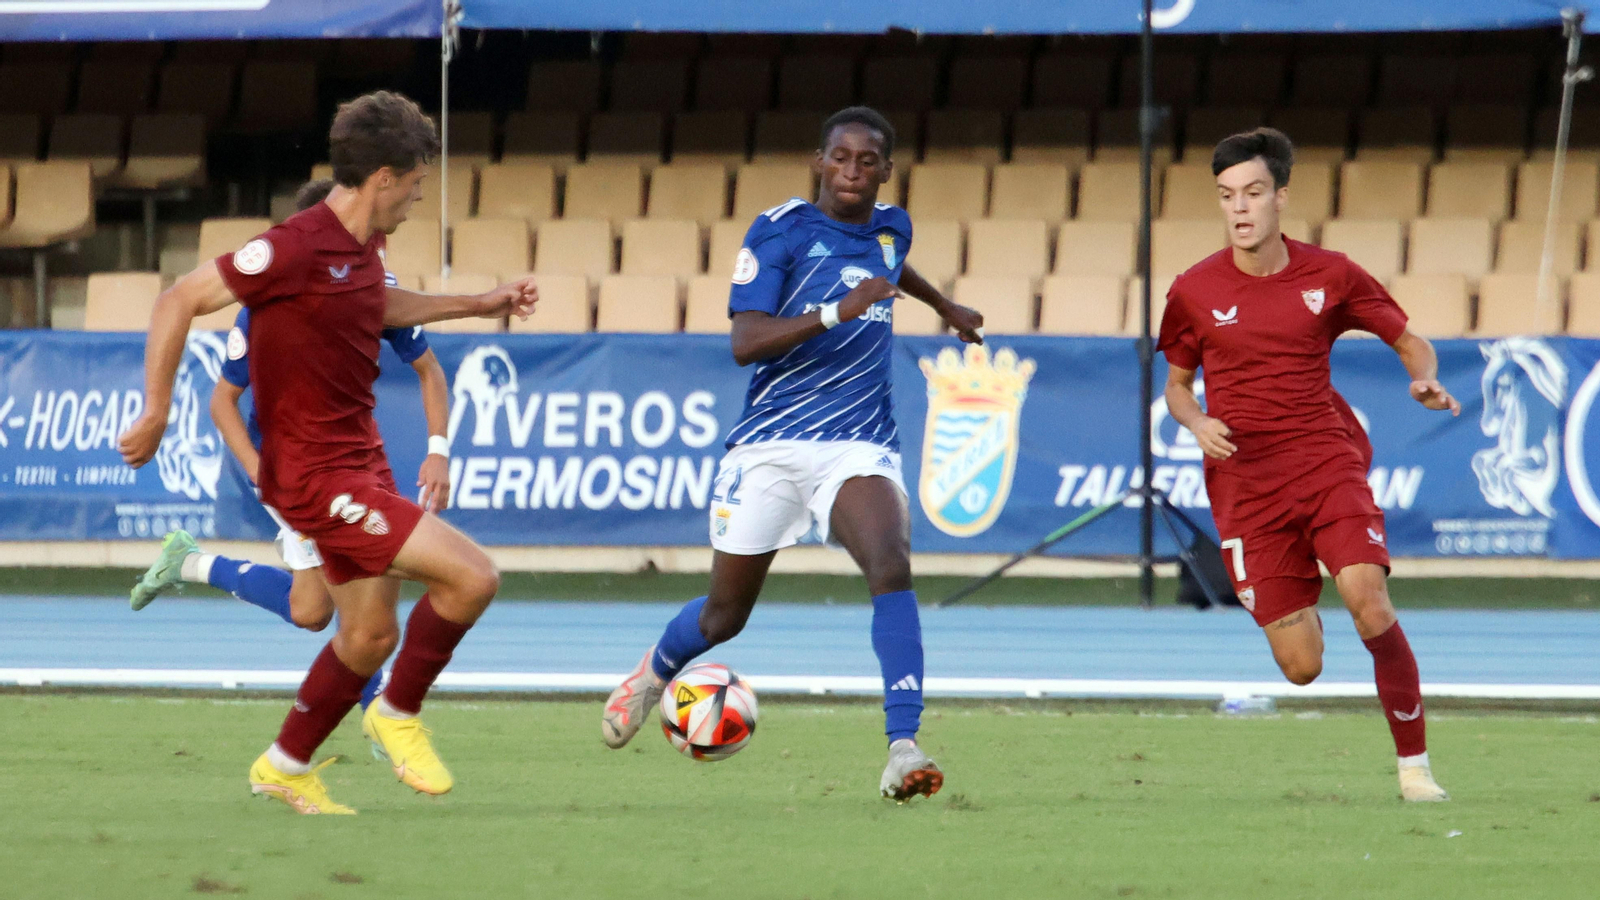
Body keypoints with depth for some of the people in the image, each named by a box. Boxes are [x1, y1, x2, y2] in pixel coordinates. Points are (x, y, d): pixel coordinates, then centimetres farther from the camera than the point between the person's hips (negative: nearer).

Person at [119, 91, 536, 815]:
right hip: (316, 474, -10)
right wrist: (156, 413, -15)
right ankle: (398, 715, 5)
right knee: (472, 576, -15)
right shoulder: (299, 247, -22)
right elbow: (180, 301, -17)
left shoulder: (362, 246, 5)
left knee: (371, 632, 17)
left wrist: (481, 305, 29)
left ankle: (286, 768, 34)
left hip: (358, 460, 10)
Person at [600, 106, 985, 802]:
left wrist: (947, 308, 52)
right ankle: (655, 671, 47)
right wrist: (837, 312, -30)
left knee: (891, 567, -28)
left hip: (858, 447, 2)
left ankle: (903, 750, -36)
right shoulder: (779, 230, -8)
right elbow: (745, 342, -18)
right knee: (725, 615, 11)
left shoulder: (891, 228, 8)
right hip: (768, 446, -2)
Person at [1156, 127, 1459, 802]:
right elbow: (1177, 382, 16)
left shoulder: (1329, 275, 1)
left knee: (1370, 603, -26)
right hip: (1244, 485, 0)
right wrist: (1197, 424, -6)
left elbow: (1410, 343, 13)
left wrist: (1425, 381, -10)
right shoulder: (1195, 291, 2)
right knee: (1300, 666, -6)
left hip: (1327, 461, 0)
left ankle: (1414, 764, -13)